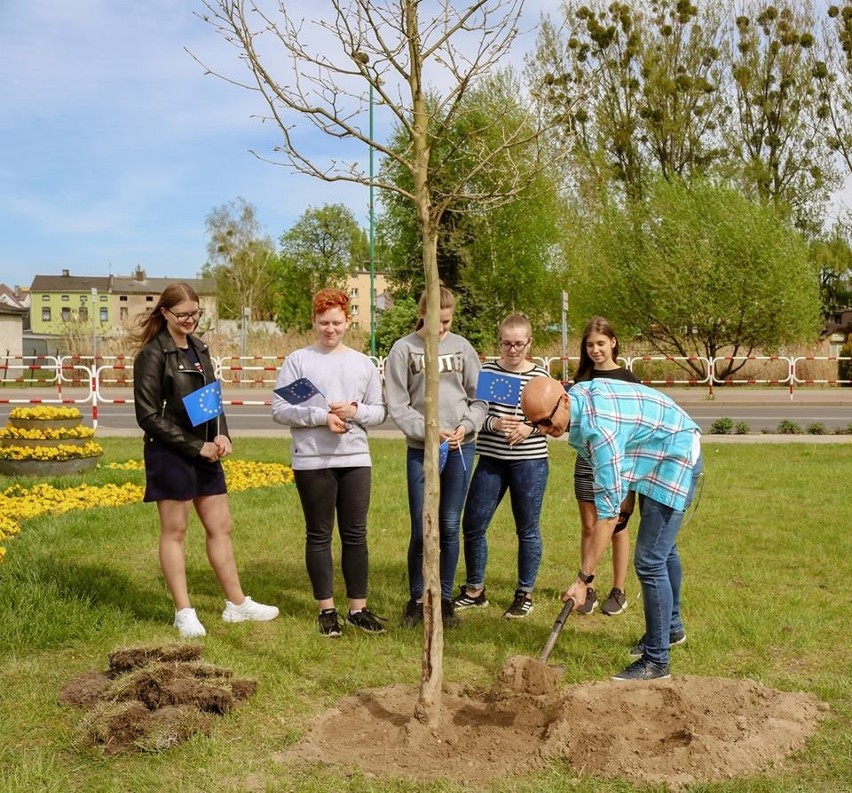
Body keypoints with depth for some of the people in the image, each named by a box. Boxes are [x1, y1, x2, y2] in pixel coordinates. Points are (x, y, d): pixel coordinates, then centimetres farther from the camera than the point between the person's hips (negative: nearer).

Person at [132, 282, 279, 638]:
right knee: (174, 532, 3)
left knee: (221, 527, 11)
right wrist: (196, 446, -15)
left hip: (206, 452, 7)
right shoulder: (152, 355, -11)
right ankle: (184, 612, 12)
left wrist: (222, 435, -1)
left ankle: (237, 604, 21)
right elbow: (149, 416, -13)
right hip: (170, 455, -7)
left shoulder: (198, 348, 10)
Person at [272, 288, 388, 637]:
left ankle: (358, 608, 14)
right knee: (319, 536, 6)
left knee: (355, 535, 6)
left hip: (355, 459, 3)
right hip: (312, 461, -2)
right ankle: (326, 609, 16)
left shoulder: (363, 363, 10)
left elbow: (380, 411, 9)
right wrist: (321, 417, -15)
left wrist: (355, 411, -11)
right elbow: (279, 410, -5)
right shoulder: (297, 360, 0)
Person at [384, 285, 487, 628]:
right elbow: (397, 405, -4)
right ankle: (417, 599, 18)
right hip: (421, 449, -2)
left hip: (461, 447, 2)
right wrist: (428, 430, -15)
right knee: (421, 529, 1)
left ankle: (445, 598, 20)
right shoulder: (404, 348, -1)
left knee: (450, 527, 8)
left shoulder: (462, 347, 6)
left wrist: (466, 426, -9)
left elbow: (479, 397, 8)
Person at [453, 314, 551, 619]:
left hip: (530, 460, -2)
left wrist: (530, 427, -17)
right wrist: (494, 423, -22)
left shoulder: (540, 376, -1)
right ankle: (474, 590, 23)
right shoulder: (486, 371, 0)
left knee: (527, 530, 8)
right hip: (491, 459, 2)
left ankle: (525, 594, 23)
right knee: (473, 525, 5)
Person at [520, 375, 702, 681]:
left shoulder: (598, 429, -36)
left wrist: (583, 579, -31)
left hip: (676, 458, -10)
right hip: (657, 460, 10)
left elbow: (608, 513, -34)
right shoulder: (579, 393, -10)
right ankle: (671, 627, 43)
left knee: (649, 561, -13)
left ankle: (656, 661, -4)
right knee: (662, 547, 24)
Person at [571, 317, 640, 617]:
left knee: (617, 527, 5)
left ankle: (619, 591, 15)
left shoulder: (627, 380, -1)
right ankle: (589, 590, 14)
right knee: (589, 527, 5)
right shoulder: (581, 380, 7)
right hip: (587, 460, 2)